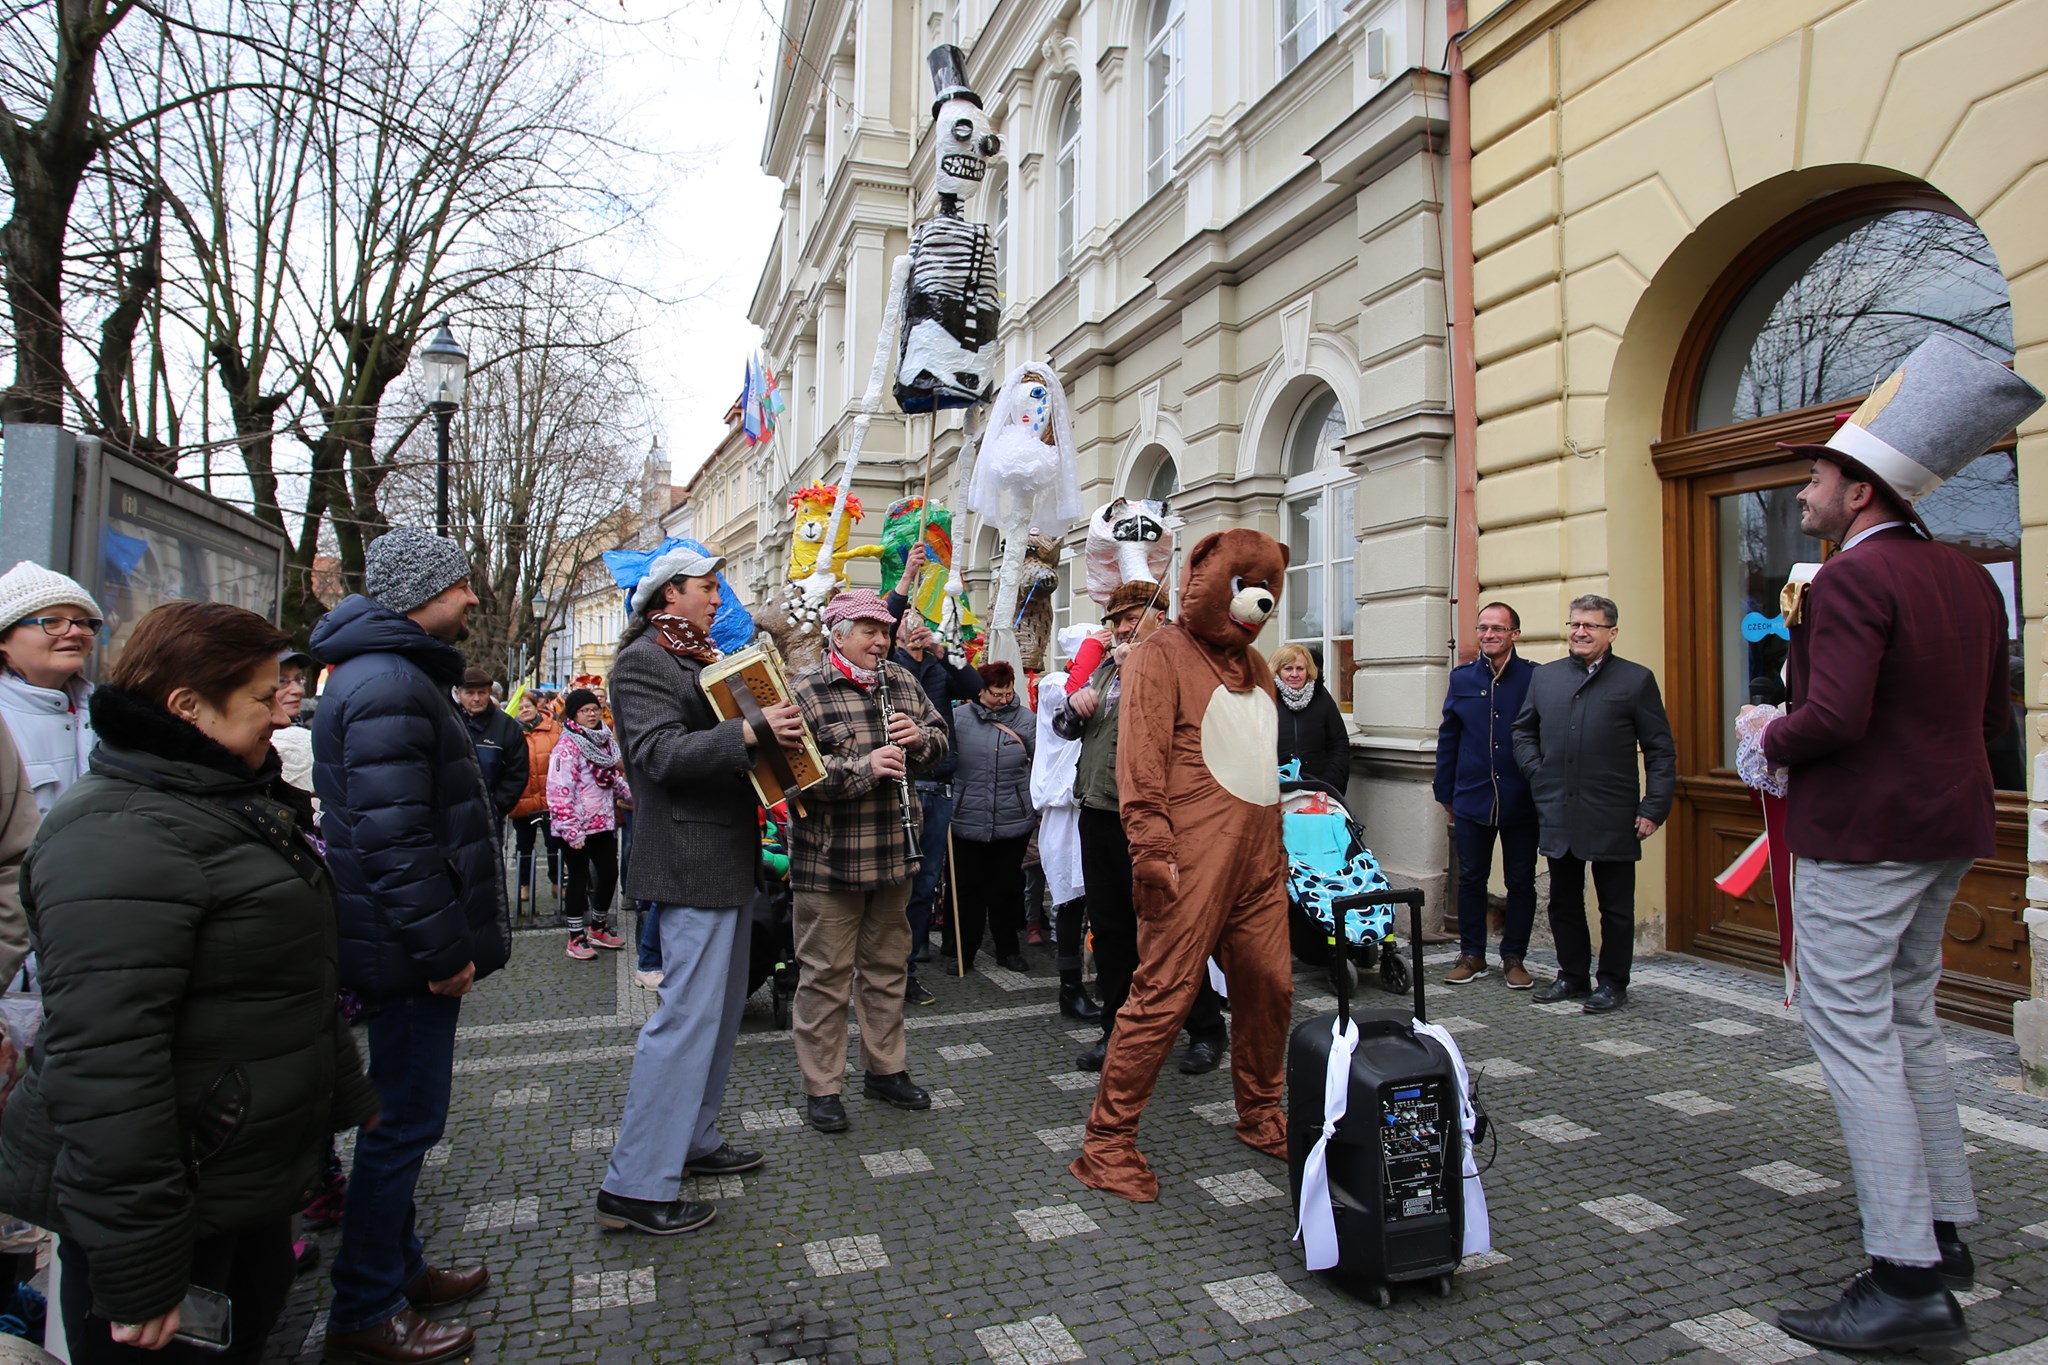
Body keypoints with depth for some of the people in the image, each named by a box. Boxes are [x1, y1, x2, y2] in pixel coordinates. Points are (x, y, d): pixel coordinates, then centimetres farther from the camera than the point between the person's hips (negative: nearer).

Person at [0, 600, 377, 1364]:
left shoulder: (228, 805, 11)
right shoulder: (120, 839, -24)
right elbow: (102, 1066, -28)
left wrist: (347, 1095, 25)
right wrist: (136, 1270, -25)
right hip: (178, 1210, -9)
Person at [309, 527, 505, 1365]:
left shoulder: (393, 673, 15)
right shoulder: (388, 686, -21)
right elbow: (393, 839, -26)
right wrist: (443, 951, -21)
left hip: (408, 947, 11)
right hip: (411, 951, -11)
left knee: (403, 1116, 20)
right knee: (406, 1122, 2)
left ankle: (397, 1267, 36)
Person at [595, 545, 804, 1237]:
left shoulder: (701, 658, 19)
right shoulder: (644, 661, -11)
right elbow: (661, 753, -23)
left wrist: (772, 723, 8)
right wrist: (751, 731, -32)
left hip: (726, 858, 10)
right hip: (690, 861, -10)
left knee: (722, 1004, 16)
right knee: (688, 1013, -9)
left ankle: (693, 1140, 29)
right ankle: (635, 1186, 0)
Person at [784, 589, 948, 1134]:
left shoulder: (902, 682, 8)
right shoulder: (805, 690, -11)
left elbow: (940, 738, 16)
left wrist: (918, 738, -7)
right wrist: (863, 768, -26)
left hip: (892, 854, 6)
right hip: (829, 859, -6)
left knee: (888, 965, 17)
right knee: (827, 972, 4)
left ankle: (885, 1069, 33)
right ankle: (821, 1088, 18)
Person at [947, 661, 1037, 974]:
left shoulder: (1023, 720, 3)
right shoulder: (960, 718, -1)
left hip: (1014, 820, 1)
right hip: (968, 820, -1)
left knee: (1007, 887, 13)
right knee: (968, 888, 6)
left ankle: (1008, 948, 28)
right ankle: (964, 952, 19)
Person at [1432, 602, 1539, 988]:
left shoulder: (1536, 679, -2)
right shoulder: (1462, 678, 5)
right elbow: (1447, 738, 9)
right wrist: (1445, 794, 8)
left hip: (1521, 802, -2)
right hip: (1471, 800, 2)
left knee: (1521, 883, 8)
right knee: (1470, 880, 9)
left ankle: (1513, 958, 21)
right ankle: (1472, 955, 21)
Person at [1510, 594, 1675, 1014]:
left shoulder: (1636, 680, -1)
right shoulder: (1544, 677, 10)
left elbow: (1661, 752, -2)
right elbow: (1523, 731, 20)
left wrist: (1654, 808, -9)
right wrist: (1537, 772, 5)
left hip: (1612, 818, -4)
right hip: (1557, 817, 4)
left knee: (1615, 906, 7)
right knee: (1563, 902, 13)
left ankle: (1613, 983, 20)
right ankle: (1572, 976, 27)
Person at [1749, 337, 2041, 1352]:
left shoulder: (1853, 578, -18)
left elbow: (1833, 716, -27)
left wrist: (1773, 740, -8)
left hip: (1859, 831, -10)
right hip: (1945, 827, 10)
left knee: (1851, 1034, -4)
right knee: (1908, 1021, 19)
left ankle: (1908, 1280, 0)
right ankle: (1945, 1231, 30)